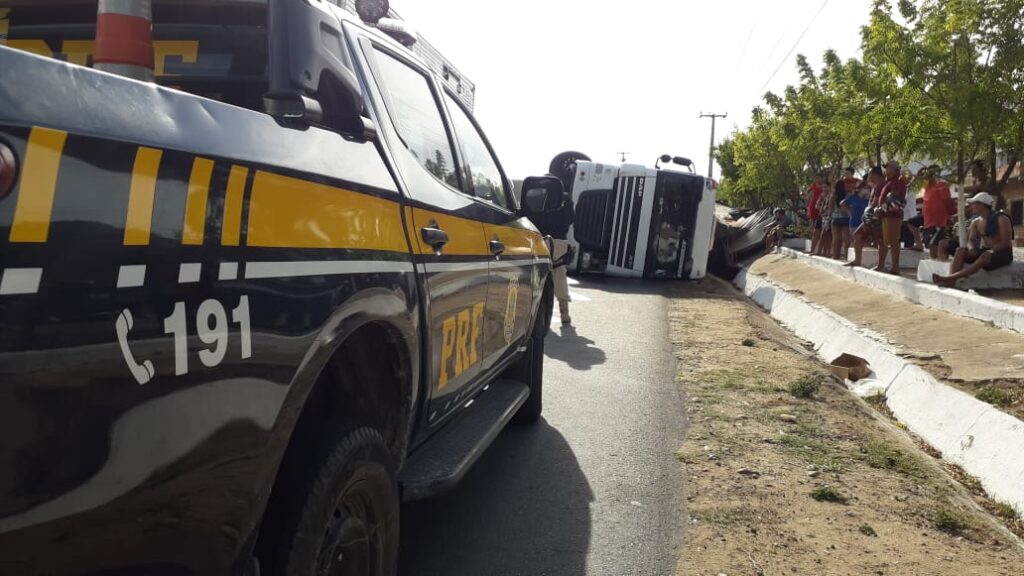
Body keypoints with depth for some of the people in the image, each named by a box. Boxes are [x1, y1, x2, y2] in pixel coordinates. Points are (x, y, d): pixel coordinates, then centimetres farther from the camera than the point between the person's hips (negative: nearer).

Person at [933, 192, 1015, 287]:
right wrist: (971, 248, -21)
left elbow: (1006, 243, -16)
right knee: (961, 250, -18)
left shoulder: (1001, 219, -10)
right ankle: (950, 281, -39)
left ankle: (950, 277, -49)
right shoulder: (976, 222, 9)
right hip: (985, 251, 6)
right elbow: (971, 241, 3)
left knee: (986, 256, -38)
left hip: (1003, 254, -6)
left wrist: (990, 250, -31)